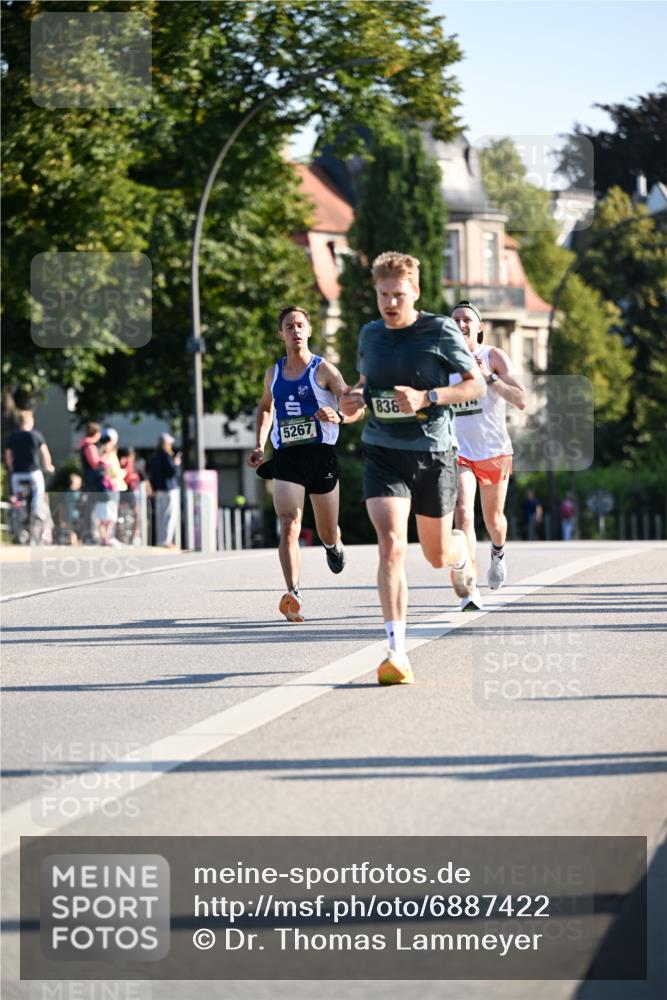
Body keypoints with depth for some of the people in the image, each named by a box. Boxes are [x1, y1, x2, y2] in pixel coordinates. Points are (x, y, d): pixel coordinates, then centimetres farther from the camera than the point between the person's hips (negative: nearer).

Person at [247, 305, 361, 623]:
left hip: (321, 454, -2)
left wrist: (338, 416, -28)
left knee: (327, 533, 13)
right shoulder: (273, 374, 10)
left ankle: (333, 545, 52)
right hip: (285, 458, 2)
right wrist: (259, 445, 18)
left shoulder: (323, 370, -2)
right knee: (289, 527, -19)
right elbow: (265, 407, 29)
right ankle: (293, 595, -30)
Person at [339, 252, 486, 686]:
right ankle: (397, 651, -20)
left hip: (434, 453, -2)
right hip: (383, 452, 2)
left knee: (437, 555, 13)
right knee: (391, 545, -19)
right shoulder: (370, 335, 6)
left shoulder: (441, 331, -7)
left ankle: (462, 553, 53)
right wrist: (354, 398, 1)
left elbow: (478, 385, -4)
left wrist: (426, 397, -18)